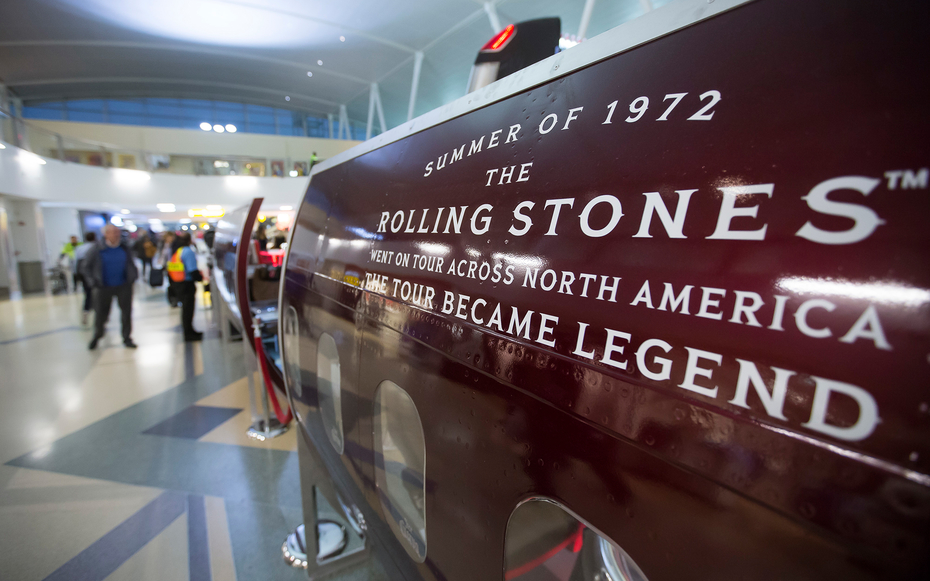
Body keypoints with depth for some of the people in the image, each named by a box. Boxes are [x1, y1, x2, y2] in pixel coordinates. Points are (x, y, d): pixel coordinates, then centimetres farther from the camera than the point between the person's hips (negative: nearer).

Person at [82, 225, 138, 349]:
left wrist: (134, 274, 1)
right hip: (104, 287, -2)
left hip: (123, 285, 2)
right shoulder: (96, 249, -8)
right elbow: (87, 267, 0)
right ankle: (96, 337, 33)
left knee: (126, 312, 5)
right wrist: (92, 280, -11)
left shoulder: (125, 248, 0)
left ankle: (127, 338, 18)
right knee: (100, 313, 8)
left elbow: (130, 263, 15)